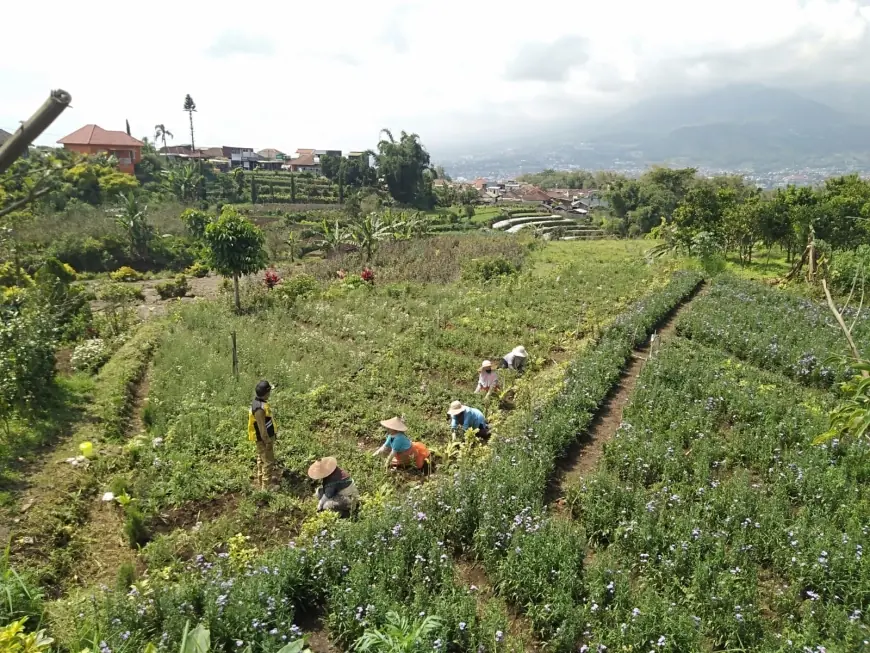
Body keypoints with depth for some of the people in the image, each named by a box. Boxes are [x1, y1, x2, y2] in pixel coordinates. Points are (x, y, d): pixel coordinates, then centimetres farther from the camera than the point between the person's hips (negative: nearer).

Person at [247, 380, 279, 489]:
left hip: (267, 437, 10)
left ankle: (260, 484, 34)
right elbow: (262, 427, -26)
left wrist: (273, 433, 22)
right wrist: (267, 442, -21)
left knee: (262, 460, 21)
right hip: (264, 439, -10)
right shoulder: (259, 408, -29)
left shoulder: (260, 402, 3)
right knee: (268, 462, -1)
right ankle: (266, 487, 8)